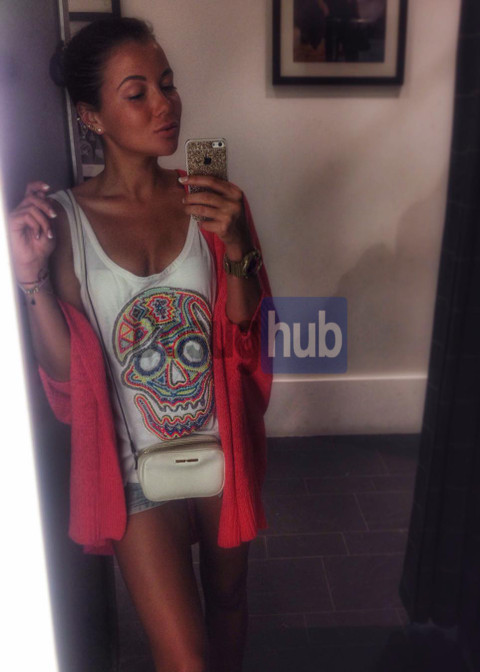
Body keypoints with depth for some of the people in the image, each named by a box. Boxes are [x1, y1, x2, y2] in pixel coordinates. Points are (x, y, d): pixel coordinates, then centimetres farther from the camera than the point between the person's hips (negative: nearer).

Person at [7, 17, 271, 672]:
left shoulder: (212, 201, -6)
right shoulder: (63, 218, -11)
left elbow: (244, 339, -7)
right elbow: (67, 370, -10)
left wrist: (236, 248, -22)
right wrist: (32, 277, -23)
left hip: (222, 447, 3)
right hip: (137, 465, -2)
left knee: (228, 595, 26)